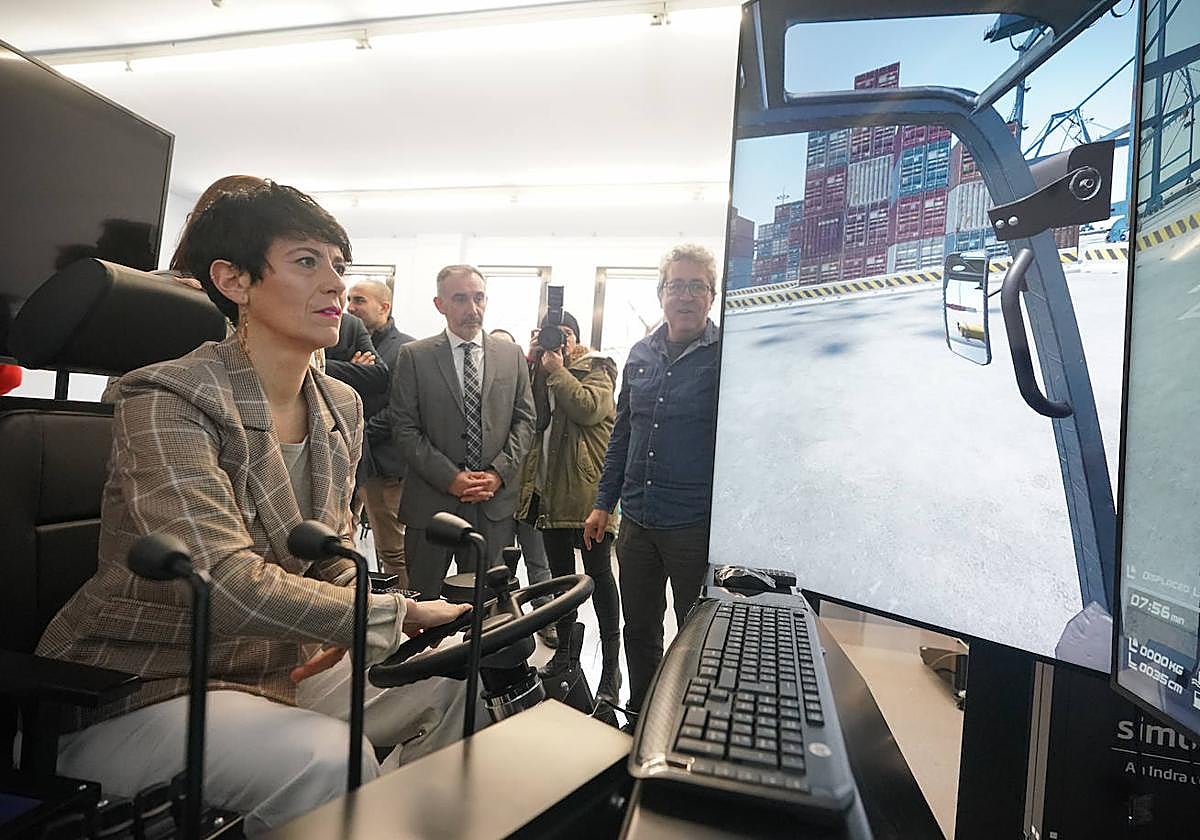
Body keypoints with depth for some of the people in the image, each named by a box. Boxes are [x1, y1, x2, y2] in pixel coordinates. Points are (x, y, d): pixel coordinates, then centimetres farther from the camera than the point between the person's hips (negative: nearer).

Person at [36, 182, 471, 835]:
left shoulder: (341, 408, 1)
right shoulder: (165, 404, -21)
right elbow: (227, 584, -32)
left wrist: (329, 639, -8)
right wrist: (401, 615, -27)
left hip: (277, 665, 7)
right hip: (131, 695, -6)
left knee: (448, 682, -3)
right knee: (328, 759, -30)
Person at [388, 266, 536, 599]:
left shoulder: (512, 355, 7)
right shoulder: (414, 356, -1)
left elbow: (524, 419, 6)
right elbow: (404, 427, -5)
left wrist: (499, 473, -7)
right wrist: (450, 478, -13)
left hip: (495, 499, 2)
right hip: (432, 500, -1)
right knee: (421, 598, 11)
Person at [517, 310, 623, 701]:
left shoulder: (596, 371, -2)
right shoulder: (541, 374, 16)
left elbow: (589, 408, -21)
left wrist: (557, 370, -13)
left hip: (586, 491, -6)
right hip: (550, 491, 6)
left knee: (598, 573, 1)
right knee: (560, 573, 16)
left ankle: (611, 665, 12)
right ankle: (564, 649, 32)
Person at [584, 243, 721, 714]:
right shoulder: (641, 354, 8)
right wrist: (604, 502, 12)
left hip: (696, 524, -5)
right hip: (636, 520, 5)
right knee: (639, 630, 19)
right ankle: (640, 715, 41)